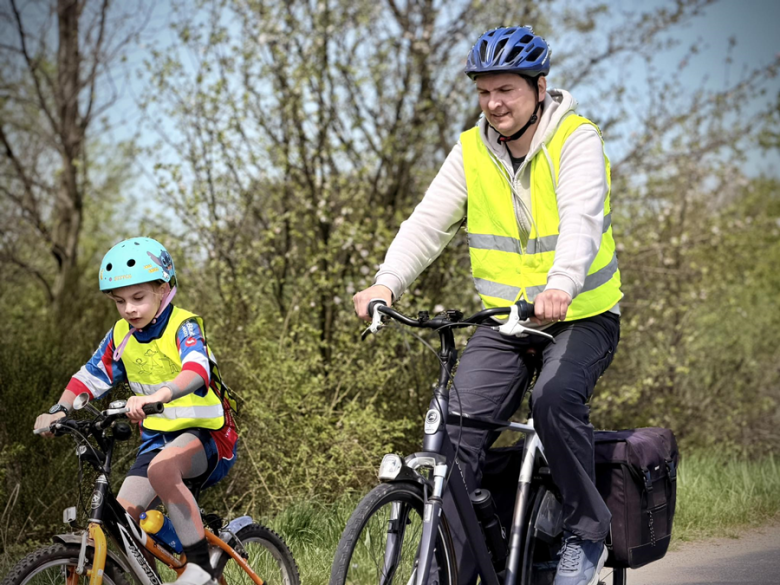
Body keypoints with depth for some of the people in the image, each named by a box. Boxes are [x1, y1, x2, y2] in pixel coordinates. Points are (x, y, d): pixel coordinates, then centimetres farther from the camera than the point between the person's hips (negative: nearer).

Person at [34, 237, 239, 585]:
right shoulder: (121, 335, 4)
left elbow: (197, 370, -37)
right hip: (157, 436, 7)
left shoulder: (184, 327, -16)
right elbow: (90, 377, 11)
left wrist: (159, 395, -57)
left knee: (162, 467, -38)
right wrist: (59, 410, -9)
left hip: (204, 432, -7)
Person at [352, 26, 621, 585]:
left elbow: (581, 219, -29)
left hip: (582, 316, -4)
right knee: (455, 437, -11)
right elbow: (429, 221, -8)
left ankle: (587, 530, -10)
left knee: (555, 398, -32)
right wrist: (387, 283, -27)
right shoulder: (471, 150, 1)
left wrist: (561, 286, -48)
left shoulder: (577, 140, -12)